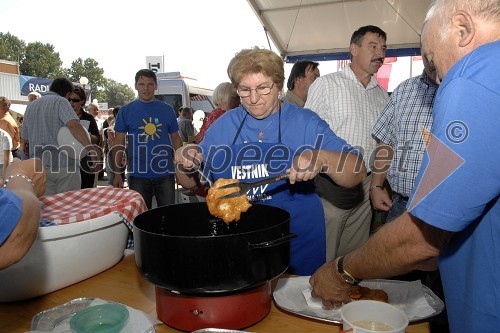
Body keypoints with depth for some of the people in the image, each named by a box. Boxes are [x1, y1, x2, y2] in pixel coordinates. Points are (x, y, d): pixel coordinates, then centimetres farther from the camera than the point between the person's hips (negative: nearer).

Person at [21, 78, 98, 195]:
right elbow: (73, 124, -25)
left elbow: (24, 139, 20)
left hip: (39, 167, 6)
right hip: (64, 165, -6)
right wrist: (90, 147, -30)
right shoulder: (61, 102, -5)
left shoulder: (31, 106, 16)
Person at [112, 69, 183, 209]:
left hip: (165, 173, 1)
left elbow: (176, 139, 10)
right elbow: (118, 144, 4)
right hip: (138, 175, 0)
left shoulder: (167, 110, 5)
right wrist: (117, 173, -1)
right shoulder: (125, 111, 2)